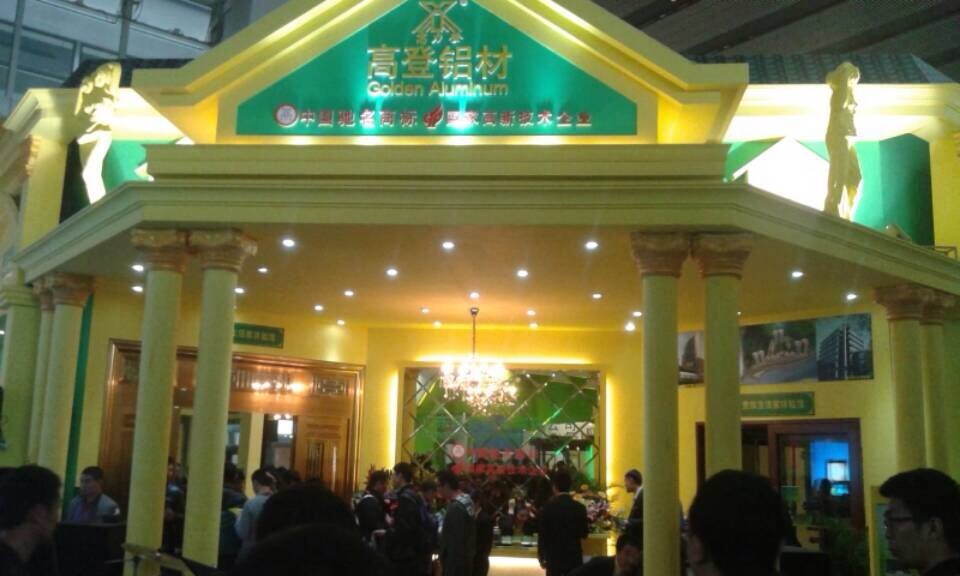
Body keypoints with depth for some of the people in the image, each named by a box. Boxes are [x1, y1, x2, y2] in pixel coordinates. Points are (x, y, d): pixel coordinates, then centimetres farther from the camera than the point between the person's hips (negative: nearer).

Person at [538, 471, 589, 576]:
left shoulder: (548, 507, -10)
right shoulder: (580, 507, -3)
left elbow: (543, 534, -6)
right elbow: (584, 534, 4)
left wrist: (541, 556, 6)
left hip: (554, 557, -2)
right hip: (574, 557, 2)